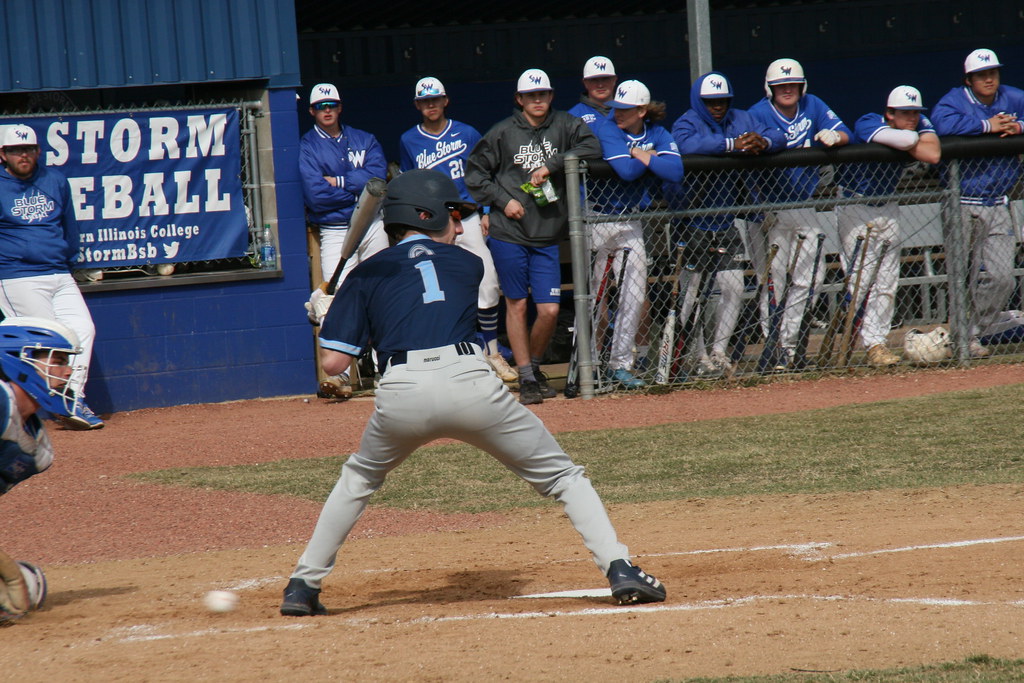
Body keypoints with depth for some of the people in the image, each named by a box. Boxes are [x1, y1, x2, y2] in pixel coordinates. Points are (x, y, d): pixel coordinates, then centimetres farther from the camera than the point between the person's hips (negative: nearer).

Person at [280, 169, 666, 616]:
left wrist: (328, 323, 34)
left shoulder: (366, 274, 20)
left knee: (358, 479, 30)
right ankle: (619, 569, -3)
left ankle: (303, 586, 24)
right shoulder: (467, 264, 24)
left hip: (400, 394, 1)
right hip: (471, 382, -1)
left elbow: (333, 362, 13)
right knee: (563, 476, 13)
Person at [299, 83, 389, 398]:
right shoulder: (307, 147, 0)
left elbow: (378, 174, -7)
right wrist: (358, 190, -8)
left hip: (373, 226, 4)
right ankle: (339, 375, -24)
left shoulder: (364, 140, 11)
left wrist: (339, 182, -12)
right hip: (335, 232, -4)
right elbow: (316, 196, -13)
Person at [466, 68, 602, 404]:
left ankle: (534, 366, 21)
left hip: (548, 237, 1)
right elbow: (474, 173, 6)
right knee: (516, 304, 1)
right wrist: (503, 200, -6)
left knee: (549, 310, -3)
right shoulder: (503, 132, 1)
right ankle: (526, 379, 9)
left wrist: (551, 165, -16)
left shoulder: (563, 125, 5)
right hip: (508, 235, -1)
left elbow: (591, 146, -11)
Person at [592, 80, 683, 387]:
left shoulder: (658, 135, 4)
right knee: (591, 297, -1)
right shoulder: (608, 130, -8)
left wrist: (641, 155, -15)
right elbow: (626, 170, -23)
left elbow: (675, 171, -12)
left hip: (632, 225, 4)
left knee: (635, 295, 2)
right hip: (598, 221, -4)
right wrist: (652, 157, -7)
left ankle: (620, 364, 10)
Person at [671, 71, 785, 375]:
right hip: (692, 223, -5)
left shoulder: (741, 120, 7)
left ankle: (718, 351, 14)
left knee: (734, 289, 4)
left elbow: (778, 137, 0)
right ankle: (698, 356, 7)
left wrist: (762, 142, -24)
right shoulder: (687, 123, -9)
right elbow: (687, 145, -32)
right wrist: (732, 144, -36)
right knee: (689, 293, -2)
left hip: (727, 223, 5)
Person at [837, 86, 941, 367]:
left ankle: (879, 339, 9)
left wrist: (902, 143, -20)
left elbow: (933, 154, -22)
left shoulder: (921, 124, -4)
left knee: (887, 281, 4)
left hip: (888, 207, 6)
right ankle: (873, 344, -13)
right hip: (855, 209, -6)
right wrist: (911, 139, -16)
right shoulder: (868, 123, -20)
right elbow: (906, 139, -37)